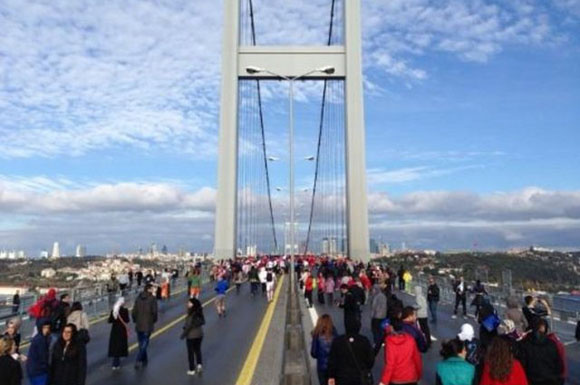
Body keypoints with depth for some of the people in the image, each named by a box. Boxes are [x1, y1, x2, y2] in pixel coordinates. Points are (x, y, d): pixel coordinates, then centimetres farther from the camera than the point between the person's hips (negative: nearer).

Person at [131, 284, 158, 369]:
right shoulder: (152, 299, -12)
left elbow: (134, 311, 4)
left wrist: (135, 320, 17)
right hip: (148, 325, -5)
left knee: (141, 343, 17)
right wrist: (154, 320, 4)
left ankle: (144, 360, 29)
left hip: (139, 325, 5)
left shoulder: (138, 298, 3)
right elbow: (154, 312, -13)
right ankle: (138, 361, -7)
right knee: (144, 343, 2)